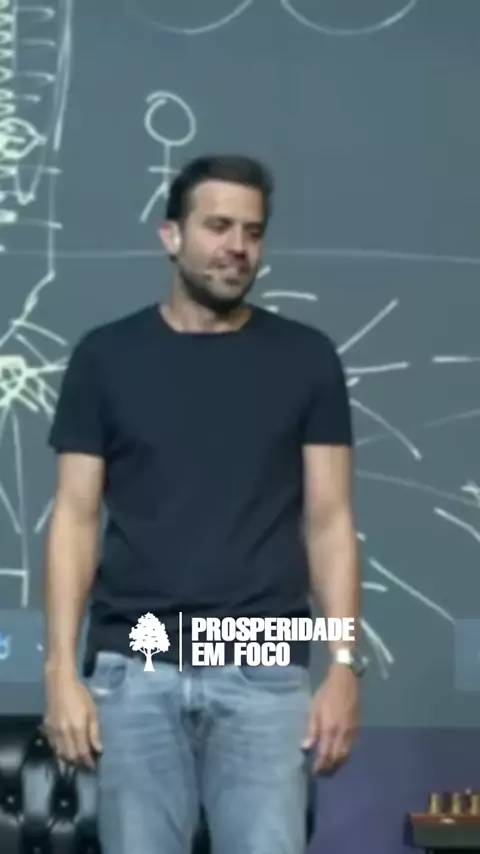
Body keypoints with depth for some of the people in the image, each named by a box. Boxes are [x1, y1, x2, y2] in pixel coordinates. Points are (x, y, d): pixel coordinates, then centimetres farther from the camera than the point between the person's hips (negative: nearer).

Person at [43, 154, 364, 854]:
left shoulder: (306, 359, 5)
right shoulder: (107, 356, 5)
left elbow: (329, 522, 4)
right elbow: (76, 518, 3)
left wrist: (344, 664, -4)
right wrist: (62, 669, -5)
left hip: (264, 672, 0)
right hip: (135, 669, 0)